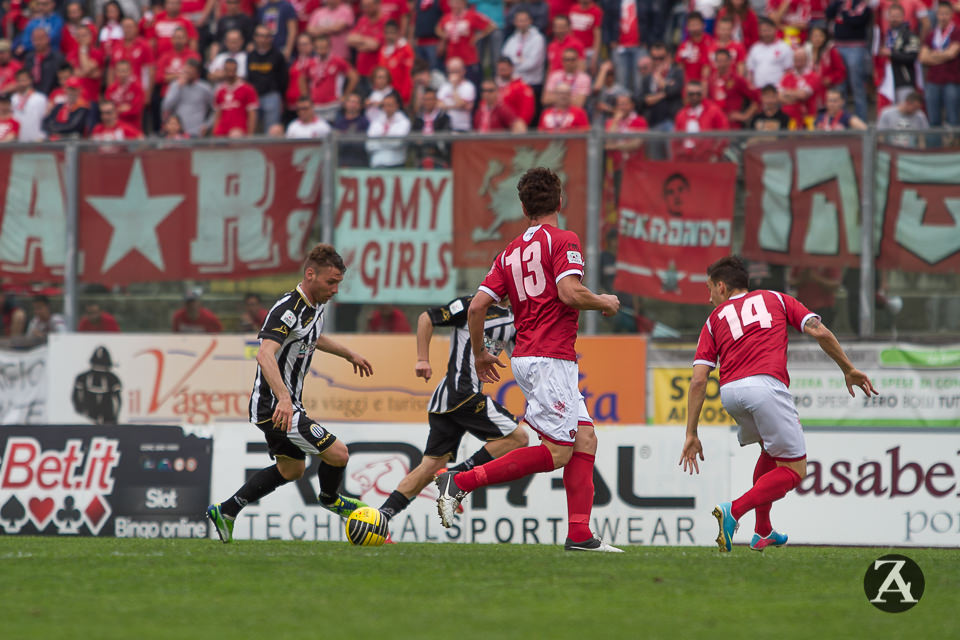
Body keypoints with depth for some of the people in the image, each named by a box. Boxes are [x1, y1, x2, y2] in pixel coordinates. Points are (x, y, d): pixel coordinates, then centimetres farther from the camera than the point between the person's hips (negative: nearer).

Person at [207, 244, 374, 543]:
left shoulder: (316, 306, 6)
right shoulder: (287, 310, -24)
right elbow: (265, 354, -38)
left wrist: (349, 354, 39)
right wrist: (283, 399, -49)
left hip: (283, 404, 11)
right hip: (274, 406, -11)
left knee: (291, 469, 25)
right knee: (337, 453, -11)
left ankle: (225, 511, 28)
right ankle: (330, 500, 21)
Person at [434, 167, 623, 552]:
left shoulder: (510, 252, 14)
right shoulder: (563, 241, -5)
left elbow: (477, 306, 9)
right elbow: (569, 293, -20)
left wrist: (479, 355, 22)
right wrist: (603, 303, 0)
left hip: (525, 358, 8)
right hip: (549, 358, -8)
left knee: (584, 438, 8)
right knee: (556, 452, -9)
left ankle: (580, 535, 1)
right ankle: (459, 483, -12)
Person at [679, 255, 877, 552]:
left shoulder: (715, 318, 24)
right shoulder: (775, 299, 25)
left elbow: (698, 380, 14)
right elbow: (819, 332, 10)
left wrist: (691, 435, 14)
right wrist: (849, 370, 21)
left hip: (729, 393, 4)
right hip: (766, 385, -4)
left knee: (771, 448, 30)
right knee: (794, 470, 4)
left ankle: (762, 532, 30)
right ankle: (734, 511, -15)